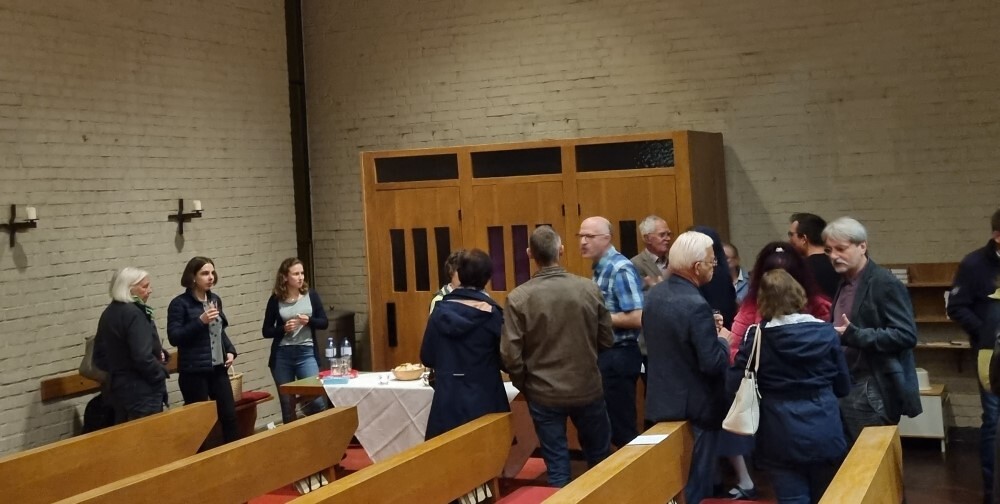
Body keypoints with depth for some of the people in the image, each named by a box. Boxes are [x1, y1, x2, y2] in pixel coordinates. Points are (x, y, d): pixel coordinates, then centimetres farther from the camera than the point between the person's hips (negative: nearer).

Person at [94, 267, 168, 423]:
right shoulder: (133, 313, -17)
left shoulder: (108, 313, 11)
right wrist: (161, 372, -8)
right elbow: (142, 357, -23)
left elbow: (99, 356, 17)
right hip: (142, 392, -9)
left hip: (119, 388, 9)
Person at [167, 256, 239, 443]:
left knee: (229, 415, 5)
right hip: (194, 371, -6)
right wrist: (200, 321, -23)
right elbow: (174, 337, -15)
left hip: (218, 368, 6)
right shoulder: (180, 303, -9)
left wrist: (230, 351, 7)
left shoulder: (215, 299, 10)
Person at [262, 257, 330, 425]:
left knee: (316, 401, -9)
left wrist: (309, 320, -14)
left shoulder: (311, 295, 2)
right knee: (287, 404, 8)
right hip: (282, 355, 0)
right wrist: (283, 328, -14)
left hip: (307, 353, 0)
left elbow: (324, 323, 6)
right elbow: (266, 331, 4)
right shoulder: (275, 299, 0)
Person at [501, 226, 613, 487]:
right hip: (588, 388, 2)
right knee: (600, 458, 23)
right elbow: (606, 339, 0)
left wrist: (524, 385, 5)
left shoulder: (518, 297, -15)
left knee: (557, 467, 10)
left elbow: (510, 355, -14)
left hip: (544, 393, -2)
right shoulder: (589, 289, -9)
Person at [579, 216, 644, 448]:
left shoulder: (620, 269, -17)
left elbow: (637, 318, -23)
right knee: (611, 424, 17)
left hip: (619, 356, -9)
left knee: (622, 428, 0)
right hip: (606, 354, 9)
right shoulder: (601, 268, 10)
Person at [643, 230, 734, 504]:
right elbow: (713, 364, -24)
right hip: (695, 407, -8)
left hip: (662, 400, 8)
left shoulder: (654, 294, 0)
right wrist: (722, 340, -4)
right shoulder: (696, 305, -25)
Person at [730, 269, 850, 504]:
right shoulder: (826, 332, -1)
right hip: (825, 434, 2)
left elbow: (733, 384, -6)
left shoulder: (758, 338, -8)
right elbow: (843, 387, 7)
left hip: (783, 439, -2)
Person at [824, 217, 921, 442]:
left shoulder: (885, 284, -12)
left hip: (872, 395, -8)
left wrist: (855, 336, -26)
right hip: (842, 389, 8)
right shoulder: (843, 284, 15)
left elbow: (906, 335, -19)